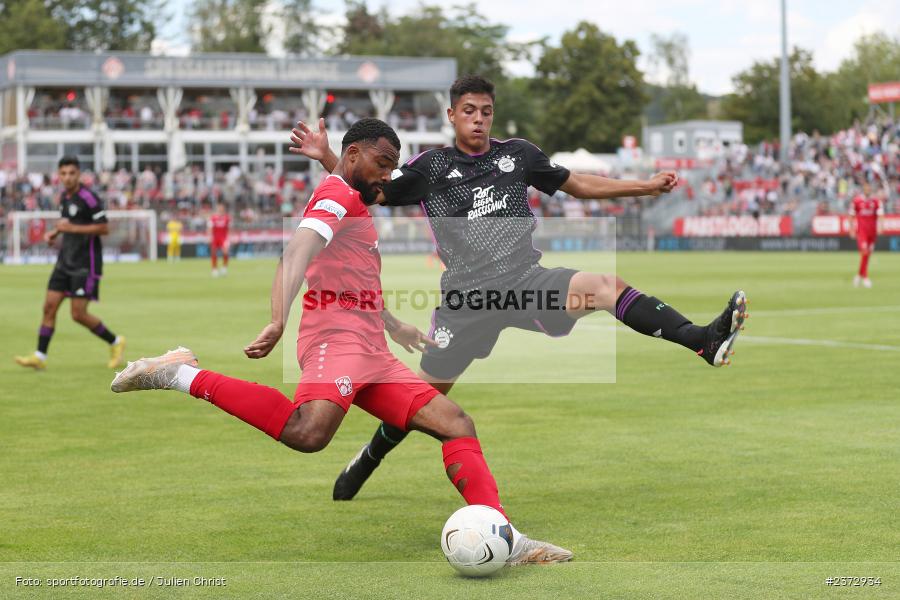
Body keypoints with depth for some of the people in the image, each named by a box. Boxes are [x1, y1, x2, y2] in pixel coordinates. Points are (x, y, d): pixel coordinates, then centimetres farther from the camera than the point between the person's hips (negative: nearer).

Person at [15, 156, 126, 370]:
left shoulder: (88, 198, -15)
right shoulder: (64, 197, 11)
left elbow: (104, 228, -17)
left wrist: (73, 228, -21)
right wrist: (54, 232, 9)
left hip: (85, 264, -8)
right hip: (65, 262, 8)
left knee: (78, 314, -7)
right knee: (49, 306, -1)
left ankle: (115, 342, 13)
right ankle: (40, 356, 2)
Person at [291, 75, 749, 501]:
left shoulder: (518, 154, 11)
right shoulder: (431, 166, 5)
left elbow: (580, 185, 21)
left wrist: (646, 186, 16)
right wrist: (327, 158, -12)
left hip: (527, 281, 1)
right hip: (467, 296, -1)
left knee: (604, 286, -26)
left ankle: (704, 340, -40)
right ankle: (364, 465, 28)